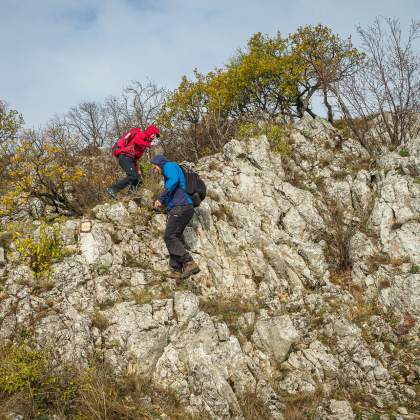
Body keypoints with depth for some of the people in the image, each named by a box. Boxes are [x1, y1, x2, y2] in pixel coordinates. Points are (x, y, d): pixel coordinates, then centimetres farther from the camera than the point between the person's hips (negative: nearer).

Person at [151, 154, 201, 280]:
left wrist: (161, 198, -23)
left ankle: (189, 264, -19)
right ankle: (177, 270, 3)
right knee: (174, 237, 8)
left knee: (169, 237, -12)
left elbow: (174, 180, -18)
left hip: (180, 207, -10)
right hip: (187, 208, 10)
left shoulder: (169, 166, 1)